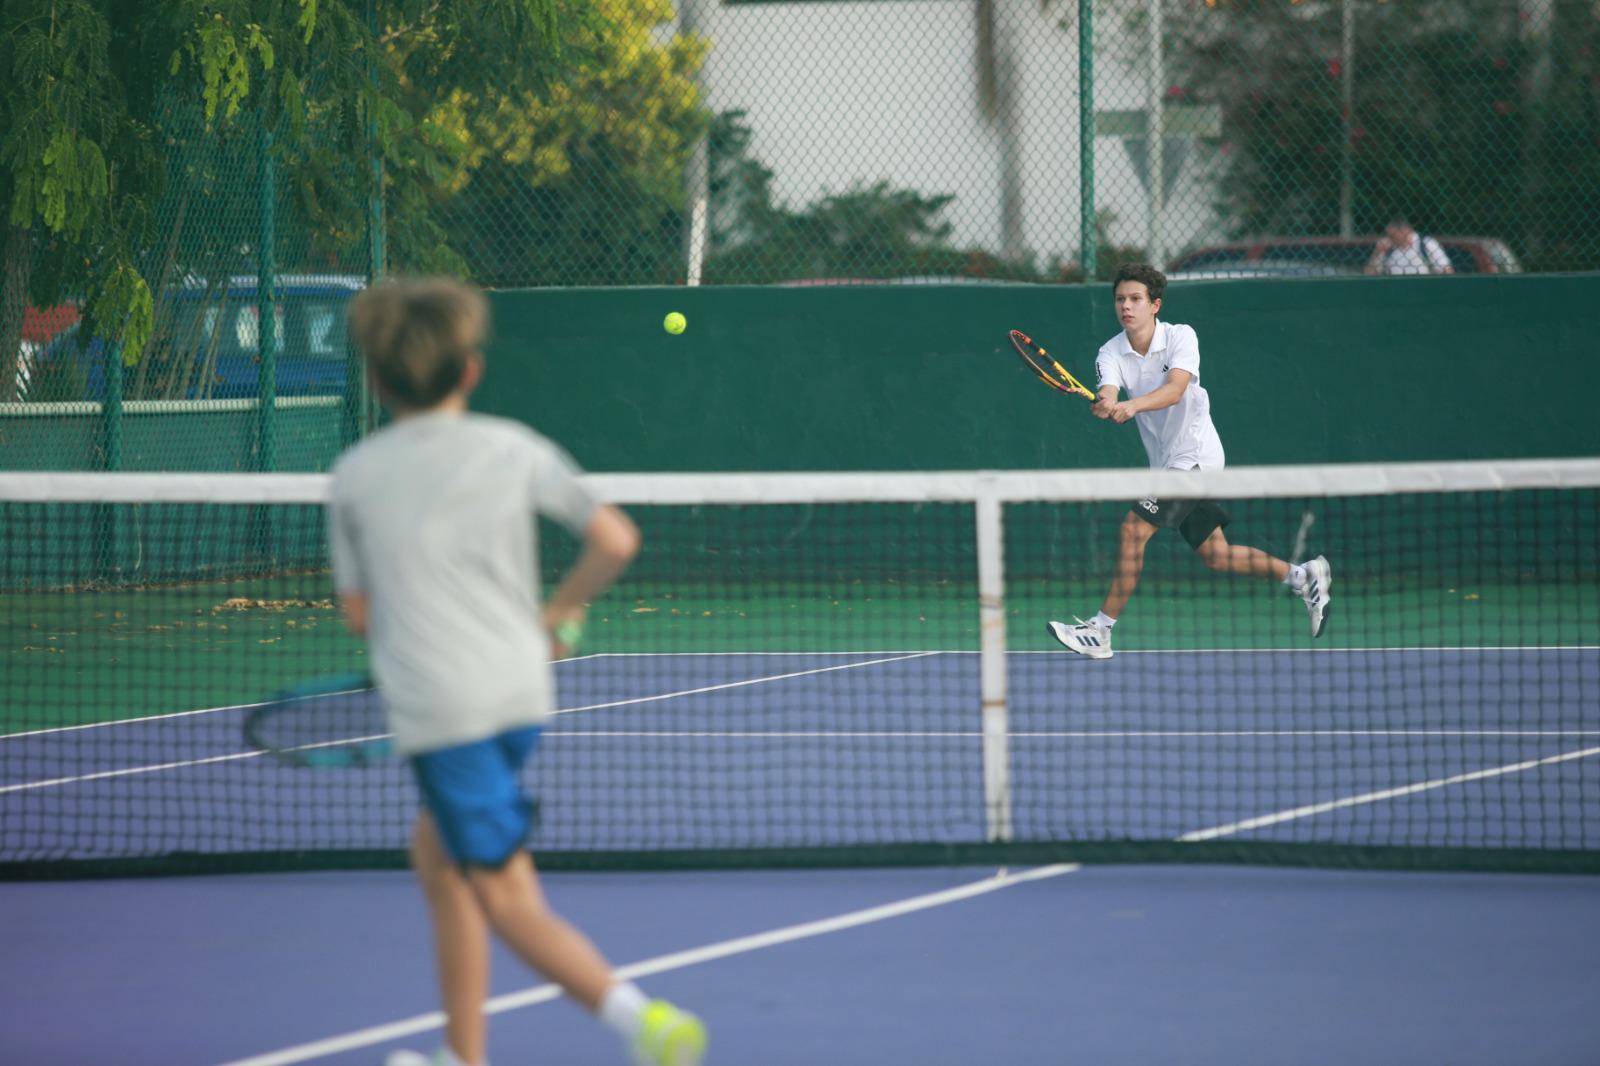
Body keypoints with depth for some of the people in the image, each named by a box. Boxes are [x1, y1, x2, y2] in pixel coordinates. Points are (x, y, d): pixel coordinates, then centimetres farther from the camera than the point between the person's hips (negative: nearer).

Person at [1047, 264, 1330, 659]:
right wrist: (1105, 406, -44)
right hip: (1166, 461, 7)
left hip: (1194, 453, -7)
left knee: (1133, 530, -16)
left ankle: (1100, 631, -12)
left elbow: (1175, 390, -30)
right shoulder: (1111, 353, 0)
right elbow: (1108, 393, -20)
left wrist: (1132, 405, -47)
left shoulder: (1181, 337, -13)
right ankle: (1303, 576, 26)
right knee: (1214, 554, 11)